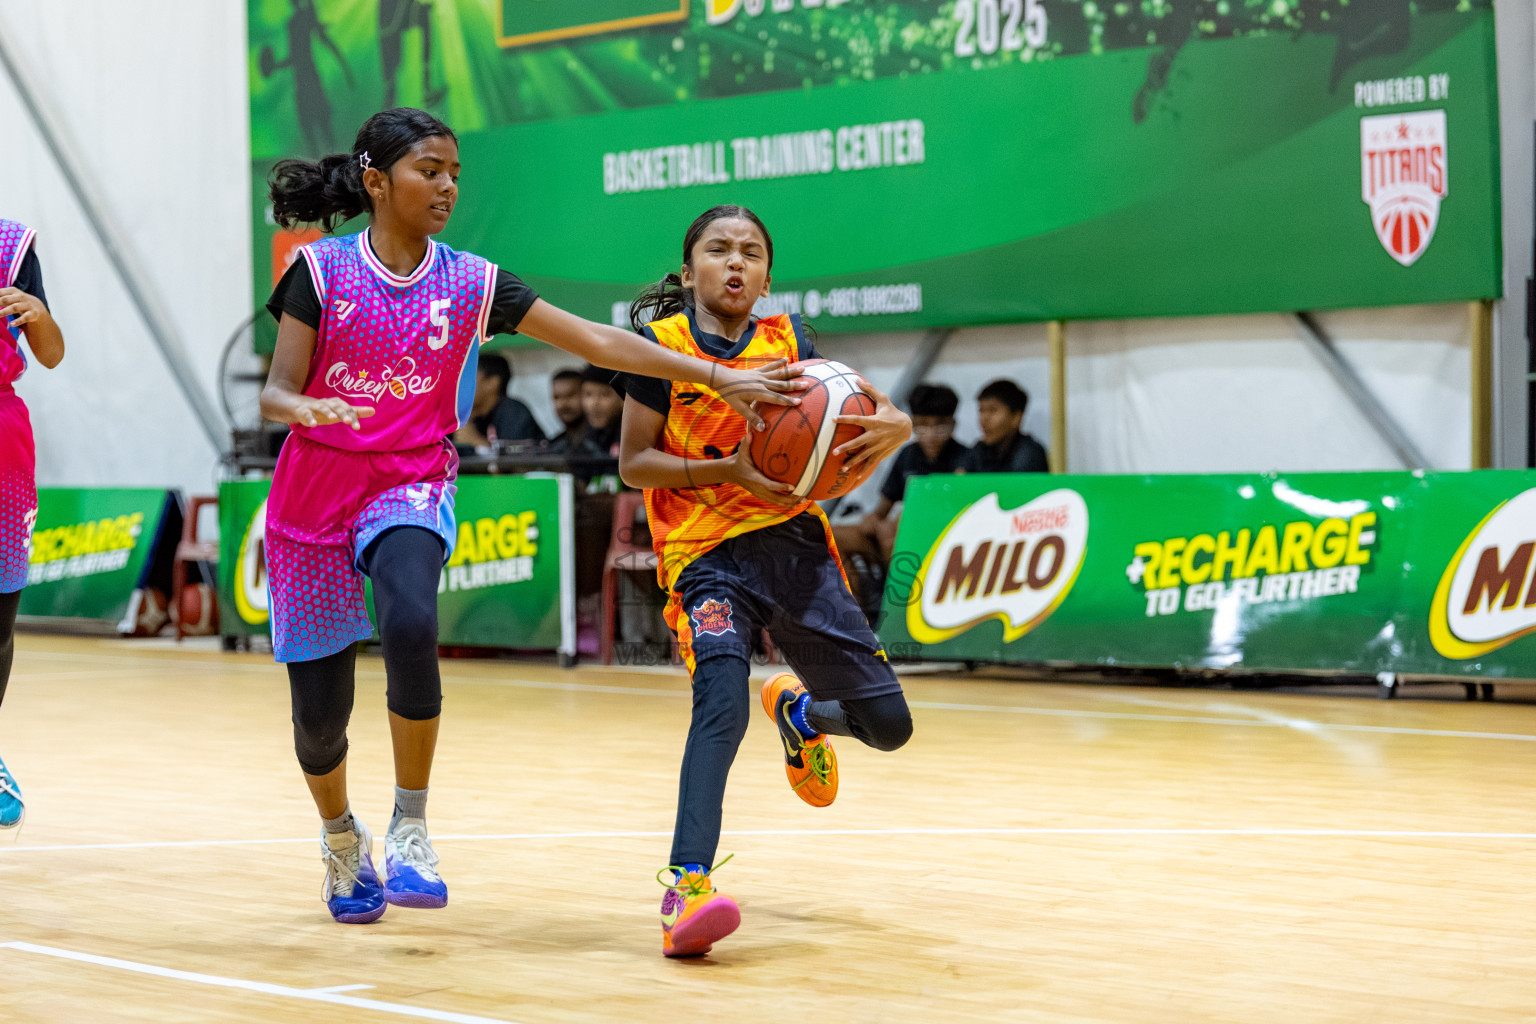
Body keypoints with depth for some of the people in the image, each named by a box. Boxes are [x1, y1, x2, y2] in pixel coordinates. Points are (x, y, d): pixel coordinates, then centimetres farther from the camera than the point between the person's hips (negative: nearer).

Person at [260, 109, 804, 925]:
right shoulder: (322, 270, -4)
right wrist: (307, 406, -32)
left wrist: (717, 377, -6)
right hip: (314, 493, 0)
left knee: (409, 626, -34)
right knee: (318, 714, 4)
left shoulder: (469, 284, 1)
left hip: (411, 490, 0)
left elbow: (597, 342, 0)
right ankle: (341, 841, 38)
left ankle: (409, 828, -18)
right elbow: (275, 392, -7)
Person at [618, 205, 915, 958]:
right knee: (722, 702, -32)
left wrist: (890, 426, -19)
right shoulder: (662, 345, -2)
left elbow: (868, 413, 7)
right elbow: (634, 462, -3)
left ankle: (799, 712, 41)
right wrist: (731, 470, -17)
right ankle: (687, 885, -31)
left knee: (887, 725, 5)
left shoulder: (787, 343, 6)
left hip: (795, 544, 4)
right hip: (706, 553, -4)